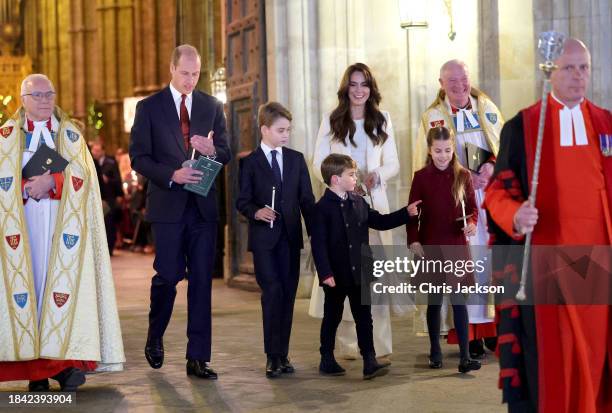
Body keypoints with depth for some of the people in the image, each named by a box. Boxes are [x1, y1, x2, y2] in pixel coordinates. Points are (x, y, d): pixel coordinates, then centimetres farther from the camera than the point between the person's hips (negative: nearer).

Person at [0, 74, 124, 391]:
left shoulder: (71, 133, 14)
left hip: (62, 220, 1)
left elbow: (83, 175, 2)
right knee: (26, 279, -8)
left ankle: (65, 359, -12)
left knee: (62, 278, -9)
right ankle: (34, 368, -7)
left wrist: (51, 181, -12)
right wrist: (29, 188, -12)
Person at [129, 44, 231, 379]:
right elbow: (138, 157, -3)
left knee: (202, 280, 1)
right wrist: (171, 174, -18)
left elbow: (226, 154, 11)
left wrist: (212, 151, -12)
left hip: (203, 205, 3)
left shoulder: (212, 107, 10)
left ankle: (198, 358, 5)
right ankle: (154, 338, 26)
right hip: (168, 205, -3)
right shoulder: (149, 107, 1)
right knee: (168, 275, -1)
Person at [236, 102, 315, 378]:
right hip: (263, 238, -4)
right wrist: (255, 212, -22)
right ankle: (272, 355, -5)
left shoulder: (296, 159, 11)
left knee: (288, 294, 5)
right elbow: (242, 201, -1)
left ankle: (282, 354, 14)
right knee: (272, 292, -12)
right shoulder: (249, 163, 1)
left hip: (291, 236, 4)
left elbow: (306, 199, 10)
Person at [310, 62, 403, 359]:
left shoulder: (382, 121, 12)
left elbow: (393, 163, 11)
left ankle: (379, 343, -5)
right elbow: (318, 164, 4)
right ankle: (349, 343, 2)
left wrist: (378, 175, -10)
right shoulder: (331, 121, 7)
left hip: (374, 202, 1)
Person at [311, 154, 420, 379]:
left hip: (360, 273, 5)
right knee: (332, 318, 9)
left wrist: (406, 213, 6)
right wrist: (325, 273, -20)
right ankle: (327, 361, 22)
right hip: (336, 276, -5)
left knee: (364, 317, 2)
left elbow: (379, 221, 16)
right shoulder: (322, 208, -12)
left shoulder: (358, 202, 8)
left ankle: (370, 362, 1)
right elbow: (318, 243, -15)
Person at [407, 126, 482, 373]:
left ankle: (465, 357, -5)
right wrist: (413, 240, -8)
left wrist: (472, 223, -15)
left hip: (457, 246, 0)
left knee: (459, 300, -5)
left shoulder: (463, 175, 2)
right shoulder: (421, 176, 0)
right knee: (434, 300, 9)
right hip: (429, 247, 0)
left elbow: (472, 207, 6)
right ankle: (435, 353, 20)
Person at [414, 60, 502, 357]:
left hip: (490, 195, 3)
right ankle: (470, 334, -2)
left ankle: (492, 327, 6)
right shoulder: (432, 117, 3)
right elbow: (426, 164, 0)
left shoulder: (487, 109, 12)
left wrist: (493, 166, -9)